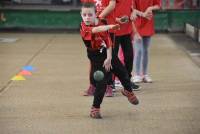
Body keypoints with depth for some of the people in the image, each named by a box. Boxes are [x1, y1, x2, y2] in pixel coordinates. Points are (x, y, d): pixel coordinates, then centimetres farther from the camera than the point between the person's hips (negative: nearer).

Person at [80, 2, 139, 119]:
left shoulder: (102, 24, -7)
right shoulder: (84, 27, -19)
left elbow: (108, 42, -8)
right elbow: (96, 30, -39)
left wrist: (109, 58, -17)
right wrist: (110, 26, -52)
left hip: (108, 54, 5)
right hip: (96, 57, -4)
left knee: (123, 72, 17)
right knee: (101, 82, -13)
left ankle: (128, 91, 47)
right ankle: (95, 108, 0)